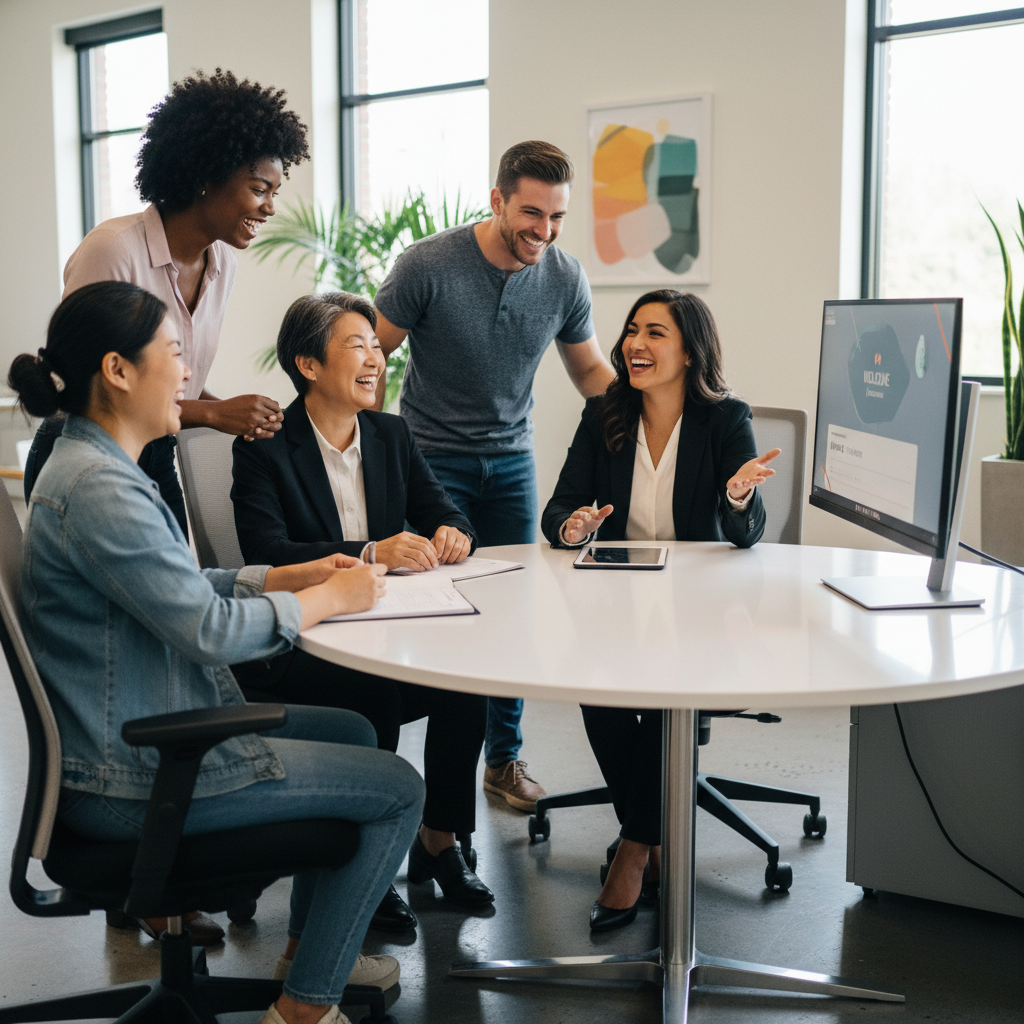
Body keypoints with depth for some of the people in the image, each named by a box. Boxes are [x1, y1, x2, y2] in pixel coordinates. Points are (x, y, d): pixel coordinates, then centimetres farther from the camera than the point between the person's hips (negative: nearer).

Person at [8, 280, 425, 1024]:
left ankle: (308, 949, 34)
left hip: (143, 732, 11)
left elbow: (180, 589, 16)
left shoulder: (96, 465, 9)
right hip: (134, 778, -11)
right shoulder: (99, 489, -25)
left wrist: (291, 575, 5)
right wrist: (329, 599, -11)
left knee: (351, 731, 24)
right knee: (398, 789, -4)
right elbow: (208, 628, -25)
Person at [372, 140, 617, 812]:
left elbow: (590, 369, 9)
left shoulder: (565, 278, -5)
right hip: (431, 455, -3)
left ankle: (505, 757, 19)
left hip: (511, 459, 3)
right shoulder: (427, 266, -16)